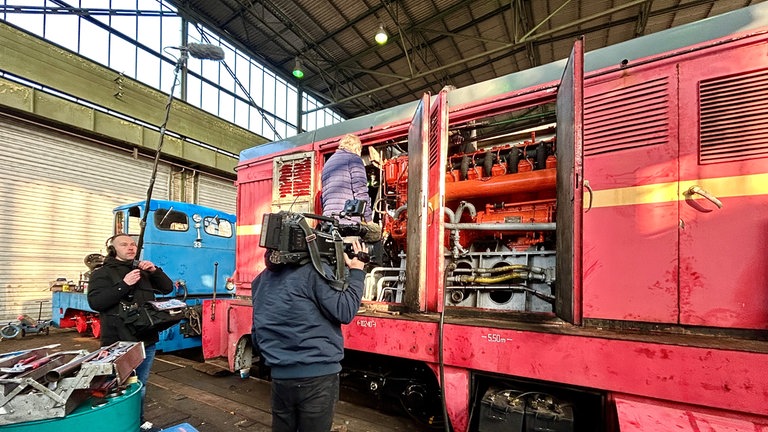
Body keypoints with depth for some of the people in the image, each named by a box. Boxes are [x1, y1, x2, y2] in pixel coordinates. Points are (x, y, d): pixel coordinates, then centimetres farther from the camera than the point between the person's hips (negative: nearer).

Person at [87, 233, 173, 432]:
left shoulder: (143, 270, 16)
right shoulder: (103, 273, 0)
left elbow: (167, 288, 11)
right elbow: (95, 302, -13)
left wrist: (155, 271, -5)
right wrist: (124, 285, -22)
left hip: (147, 339, 5)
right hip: (120, 341, -5)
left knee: (140, 386, 16)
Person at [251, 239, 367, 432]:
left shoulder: (261, 281, 8)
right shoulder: (314, 270, -15)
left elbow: (257, 337, 13)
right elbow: (344, 311, -15)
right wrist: (356, 271, -5)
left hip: (280, 376, 6)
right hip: (318, 375, -6)